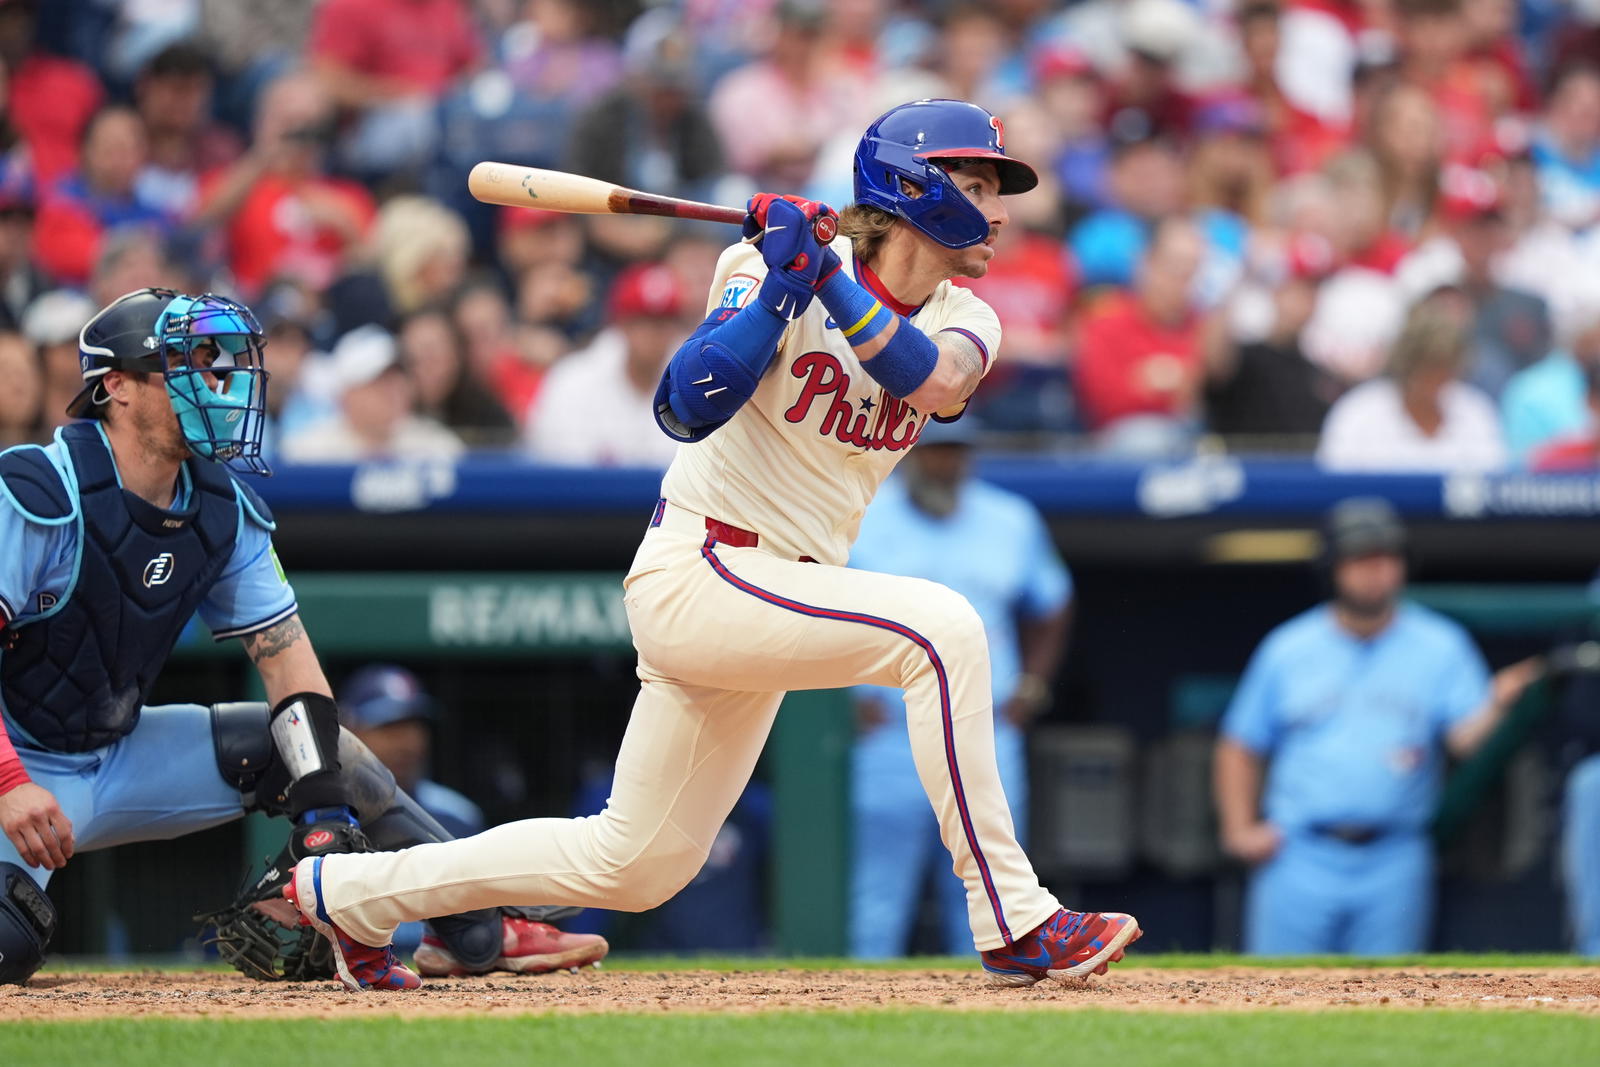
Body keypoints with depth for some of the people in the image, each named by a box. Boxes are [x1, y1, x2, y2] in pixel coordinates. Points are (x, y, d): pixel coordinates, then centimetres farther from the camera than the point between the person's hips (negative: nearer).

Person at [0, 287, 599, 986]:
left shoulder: (224, 509, 1)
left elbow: (284, 652, 1)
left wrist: (324, 802, -12)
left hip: (122, 755, 7)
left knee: (326, 751, 3)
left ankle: (480, 933, 10)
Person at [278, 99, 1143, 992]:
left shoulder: (964, 322, 5)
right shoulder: (769, 267, -10)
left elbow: (933, 383, -19)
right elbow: (686, 408, -22)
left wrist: (832, 278, -26)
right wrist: (785, 281, -28)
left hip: (778, 596, 7)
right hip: (697, 574, -7)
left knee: (635, 866, 12)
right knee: (940, 627, -27)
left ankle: (345, 892, 28)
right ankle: (1015, 923, -25)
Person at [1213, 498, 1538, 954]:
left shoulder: (1440, 647, 5)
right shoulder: (1288, 650, 8)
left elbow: (1467, 737, -8)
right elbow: (1241, 747, 15)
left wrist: (1496, 706, -29)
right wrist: (1239, 829, 4)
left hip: (1392, 866, -1)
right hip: (1298, 861, 1)